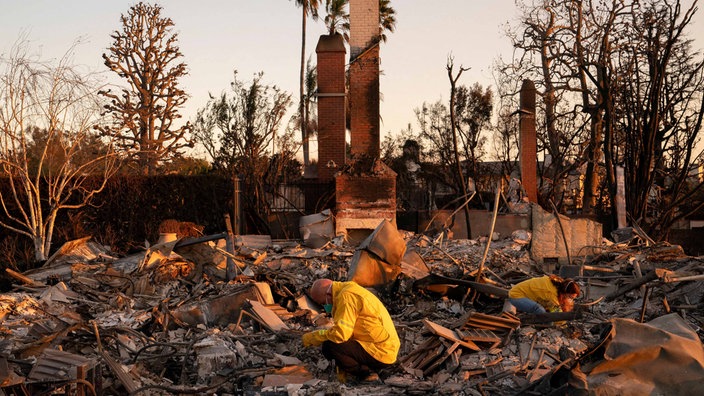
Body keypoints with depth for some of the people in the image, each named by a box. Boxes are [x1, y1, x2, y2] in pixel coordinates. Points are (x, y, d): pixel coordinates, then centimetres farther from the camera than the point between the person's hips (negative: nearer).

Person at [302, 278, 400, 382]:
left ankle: (366, 373, -6)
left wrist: (312, 337, -8)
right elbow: (347, 332, 21)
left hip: (381, 354, -11)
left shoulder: (346, 296, -15)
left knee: (329, 347, -19)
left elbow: (340, 334, -24)